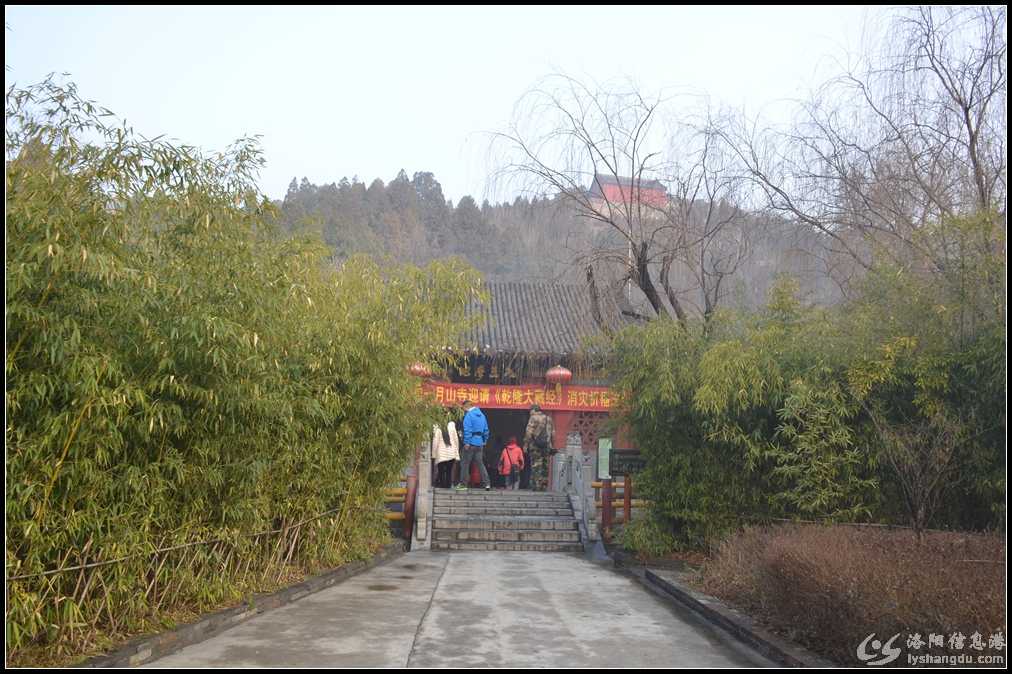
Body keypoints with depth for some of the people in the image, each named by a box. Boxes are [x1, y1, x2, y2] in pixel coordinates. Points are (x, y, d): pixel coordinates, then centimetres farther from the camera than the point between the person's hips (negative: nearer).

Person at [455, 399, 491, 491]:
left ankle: (463, 484, 4)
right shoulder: (481, 415, 14)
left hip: (471, 442, -7)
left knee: (465, 463, 2)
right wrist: (484, 441, 19)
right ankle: (487, 483, 3)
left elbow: (467, 430, -17)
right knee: (480, 463, 10)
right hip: (480, 443, 7)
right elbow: (486, 430, 16)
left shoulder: (468, 415, -9)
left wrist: (466, 442, -17)